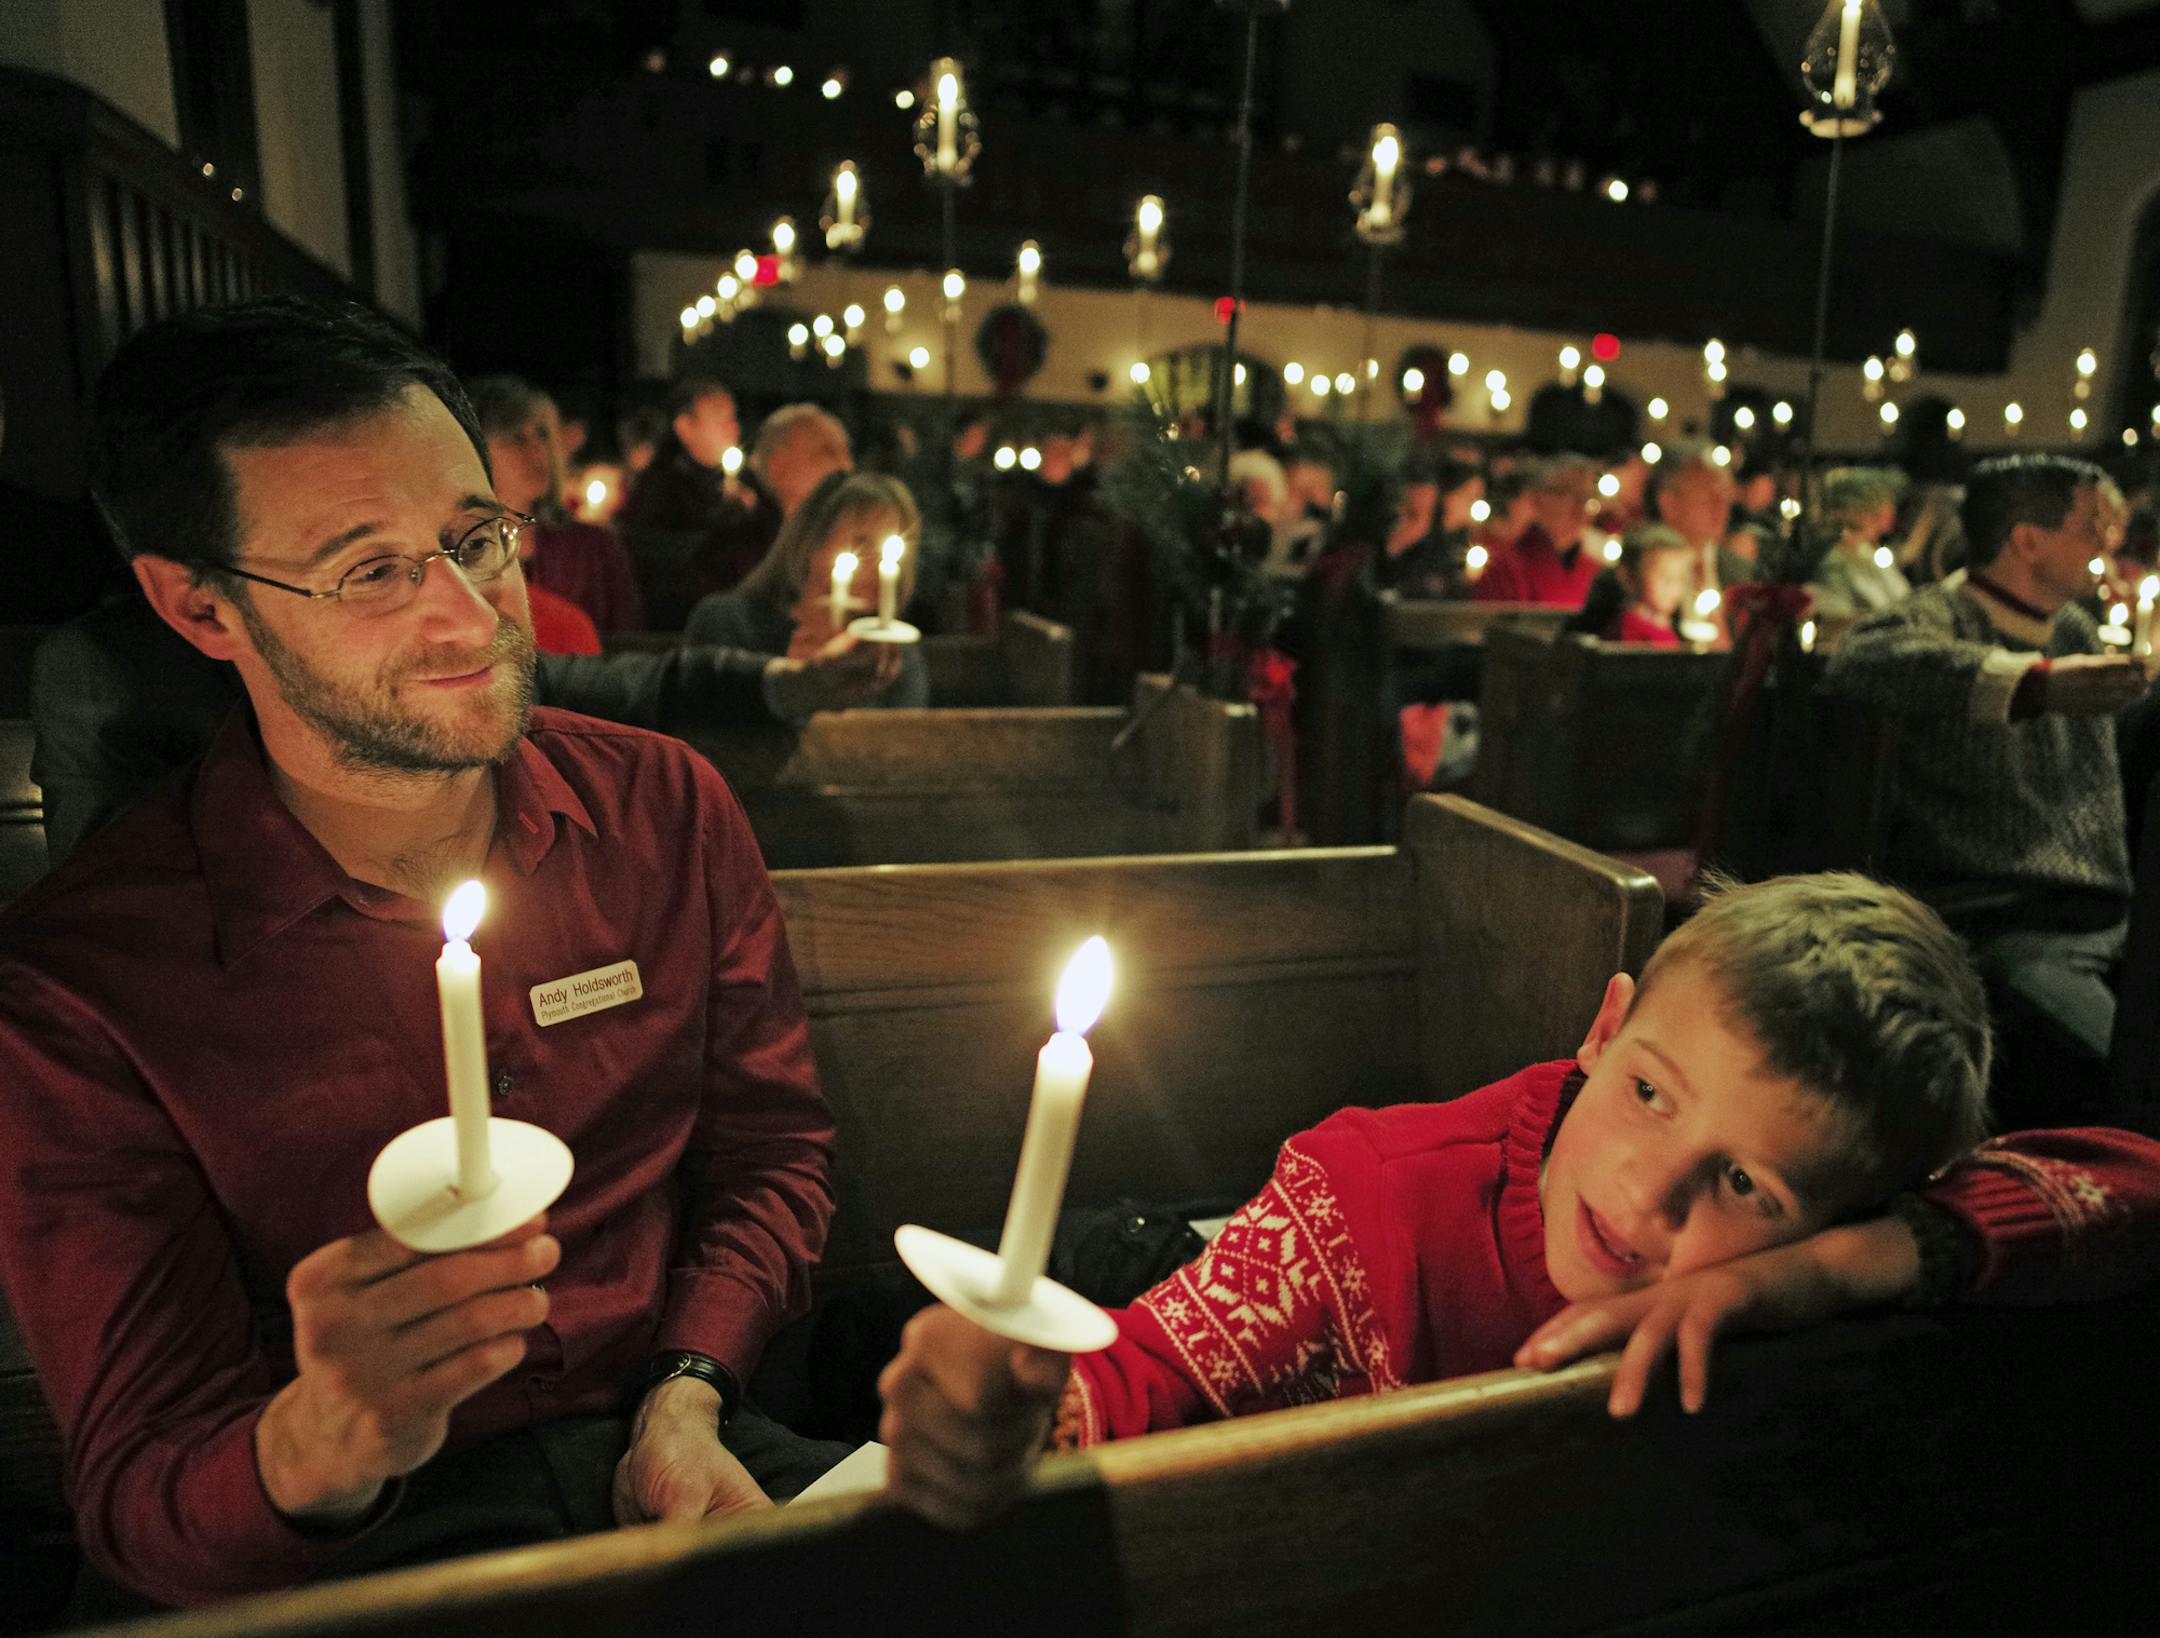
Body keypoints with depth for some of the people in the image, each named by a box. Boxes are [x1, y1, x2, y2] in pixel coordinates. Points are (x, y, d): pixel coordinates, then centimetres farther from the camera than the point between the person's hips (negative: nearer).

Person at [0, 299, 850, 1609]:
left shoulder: (665, 806, -3)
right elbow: (139, 1490, -9)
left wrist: (686, 1397, -10)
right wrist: (319, 1447, -31)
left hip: (674, 1458, 1)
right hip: (357, 1547, 1)